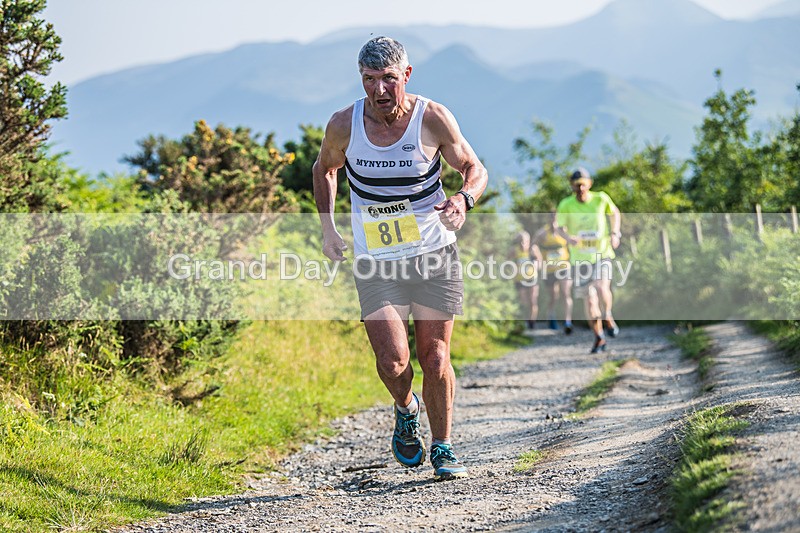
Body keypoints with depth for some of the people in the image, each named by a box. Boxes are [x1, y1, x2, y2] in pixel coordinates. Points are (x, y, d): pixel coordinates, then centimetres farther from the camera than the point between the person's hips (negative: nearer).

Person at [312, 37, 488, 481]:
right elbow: (324, 170, 14)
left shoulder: (433, 119, -11)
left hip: (434, 253, 0)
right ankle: (406, 411, 22)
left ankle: (443, 448, 21)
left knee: (434, 358, 2)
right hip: (375, 261, 0)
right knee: (392, 361, -12)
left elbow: (474, 168, 2)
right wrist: (327, 228, 4)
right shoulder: (344, 125, -7)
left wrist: (464, 199, -20)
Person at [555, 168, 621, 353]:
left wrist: (615, 233, -2)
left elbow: (615, 213, 12)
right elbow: (560, 228, -4)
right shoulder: (566, 205, -9)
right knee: (589, 299, 5)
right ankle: (599, 338, 20)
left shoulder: (600, 199, -7)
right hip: (580, 257, 1)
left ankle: (607, 317, 4)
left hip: (602, 253, -1)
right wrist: (569, 238, -26)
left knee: (602, 288, -26)